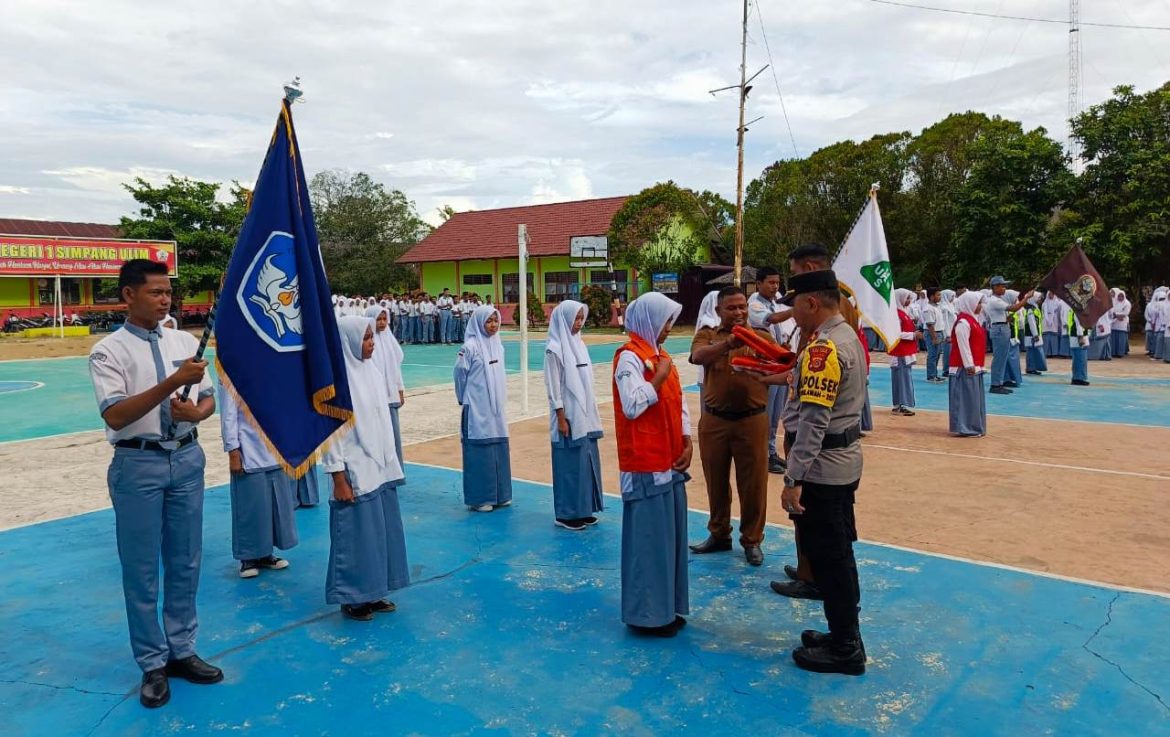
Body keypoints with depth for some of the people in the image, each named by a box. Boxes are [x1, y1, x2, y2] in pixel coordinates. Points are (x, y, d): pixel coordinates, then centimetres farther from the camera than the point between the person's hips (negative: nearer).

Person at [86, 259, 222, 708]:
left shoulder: (186, 342, 6)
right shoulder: (109, 351, -8)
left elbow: (209, 397, 11)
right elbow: (115, 416, -19)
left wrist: (197, 412, -12)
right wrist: (171, 383, -28)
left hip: (187, 458, 4)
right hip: (138, 463, -4)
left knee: (186, 563, 13)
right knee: (141, 569, 6)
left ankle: (181, 651, 29)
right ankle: (153, 664, 21)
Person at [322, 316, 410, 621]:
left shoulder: (372, 372, 7)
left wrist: (391, 464, 13)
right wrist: (338, 478, -16)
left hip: (380, 469, 7)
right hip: (355, 473, -7)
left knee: (382, 531, 13)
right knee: (357, 534, 3)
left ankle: (373, 593, 28)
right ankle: (352, 598, 19)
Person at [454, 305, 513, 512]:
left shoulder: (498, 345, 8)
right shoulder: (471, 346, -12)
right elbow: (460, 372, -6)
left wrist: (500, 399, 12)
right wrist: (465, 397, 5)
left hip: (496, 408, 6)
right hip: (477, 409, -6)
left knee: (499, 450, 9)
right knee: (480, 451, -2)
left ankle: (499, 494, 21)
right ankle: (478, 498, 7)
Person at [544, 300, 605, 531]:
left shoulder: (579, 344, 10)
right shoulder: (555, 349, -12)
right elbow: (554, 387, -13)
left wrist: (591, 414, 13)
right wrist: (561, 419, -16)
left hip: (585, 416, 7)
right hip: (569, 417, -7)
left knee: (587, 461, 11)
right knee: (570, 464, 0)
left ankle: (583, 509, 22)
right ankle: (566, 514, 10)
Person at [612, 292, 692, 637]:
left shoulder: (661, 357, 14)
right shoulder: (629, 357, -13)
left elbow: (679, 404, 15)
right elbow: (632, 406, -24)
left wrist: (686, 443, 4)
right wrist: (658, 377, -16)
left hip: (670, 462, 9)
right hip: (645, 466, -9)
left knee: (670, 536, 15)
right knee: (648, 539, -1)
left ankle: (668, 607, 27)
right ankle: (647, 613, 10)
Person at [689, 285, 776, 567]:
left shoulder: (762, 335, 5)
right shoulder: (707, 334, 4)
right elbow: (698, 357, -18)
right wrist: (728, 343, -35)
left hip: (752, 420, -1)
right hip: (714, 420, 1)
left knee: (753, 483, 5)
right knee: (716, 481, 14)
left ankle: (752, 540, 22)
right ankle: (719, 535, 31)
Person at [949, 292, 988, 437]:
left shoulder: (972, 320, 16)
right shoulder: (963, 322, -16)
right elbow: (963, 345, -20)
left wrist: (975, 365, 19)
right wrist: (969, 365, -21)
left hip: (974, 366, 10)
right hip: (965, 367, -10)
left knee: (975, 397, 14)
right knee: (967, 397, -6)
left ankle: (974, 427, 21)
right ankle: (965, 428, -2)